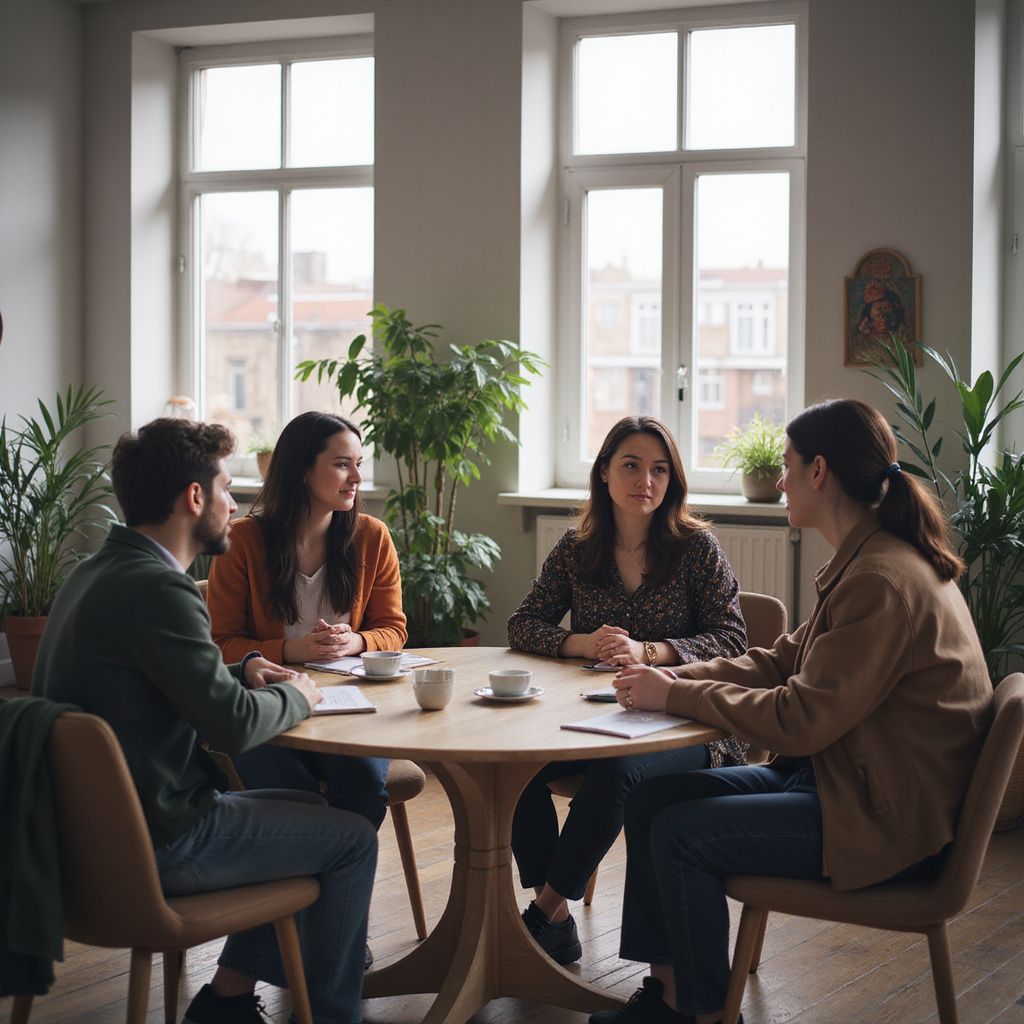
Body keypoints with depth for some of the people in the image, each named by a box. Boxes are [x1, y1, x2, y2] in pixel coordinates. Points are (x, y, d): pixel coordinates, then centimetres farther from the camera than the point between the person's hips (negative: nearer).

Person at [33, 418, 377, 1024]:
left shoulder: (96, 574, 9)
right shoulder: (157, 588, -23)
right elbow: (234, 724, -24)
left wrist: (239, 672, 7)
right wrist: (294, 696, -4)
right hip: (156, 846, -10)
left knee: (312, 813, 24)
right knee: (353, 841, 4)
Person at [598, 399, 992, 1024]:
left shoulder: (881, 580, -24)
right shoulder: (873, 558, 9)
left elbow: (800, 719, -25)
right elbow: (786, 661, 13)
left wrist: (676, 696, -15)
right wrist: (676, 678, 0)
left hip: (887, 819, -10)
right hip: (840, 775, 10)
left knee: (680, 834, -15)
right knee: (649, 802, 3)